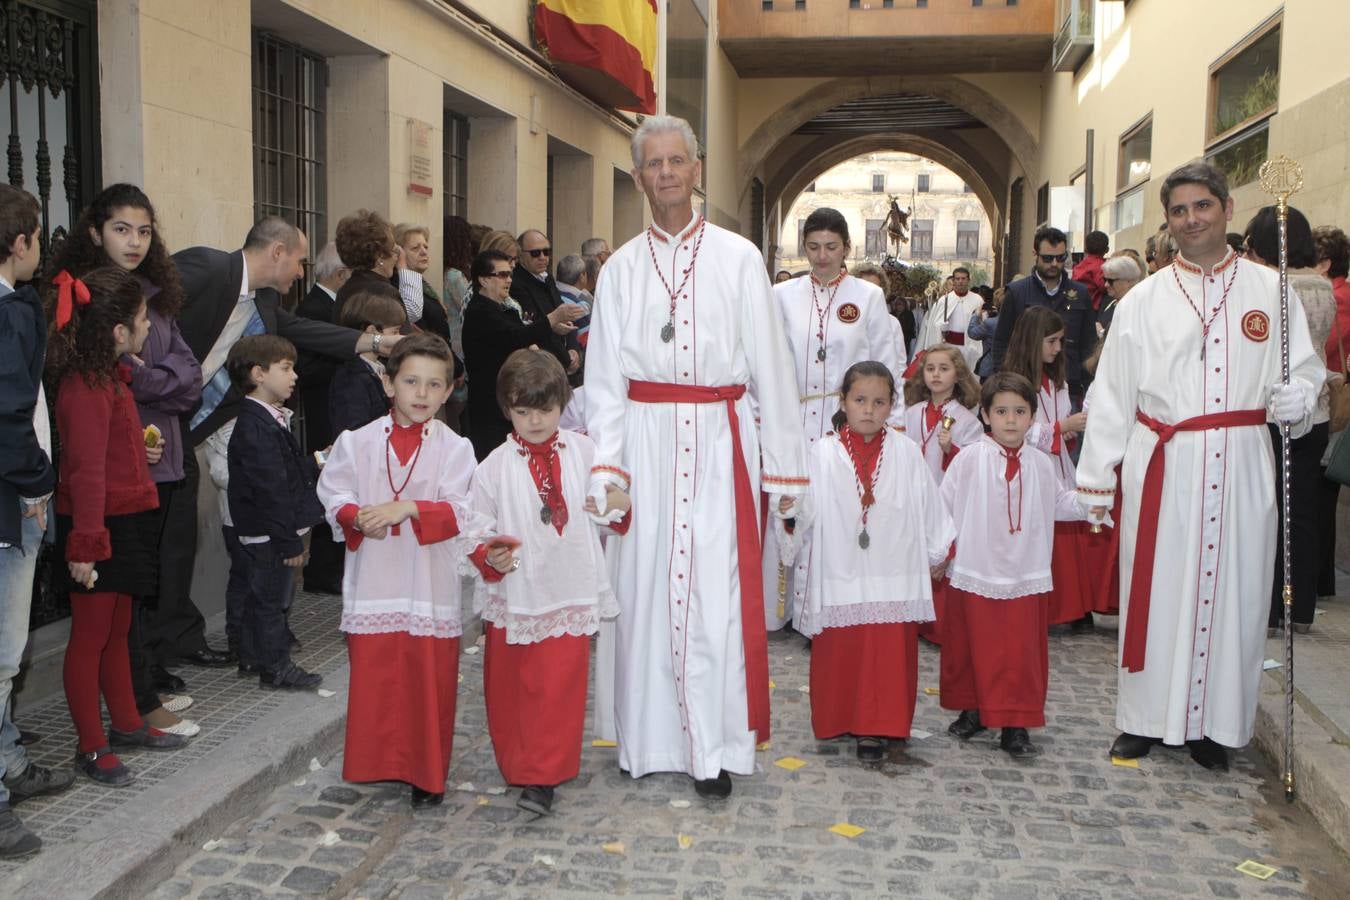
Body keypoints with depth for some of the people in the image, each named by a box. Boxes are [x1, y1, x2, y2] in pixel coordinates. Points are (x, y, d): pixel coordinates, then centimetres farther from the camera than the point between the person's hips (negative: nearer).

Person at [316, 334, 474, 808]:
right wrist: (357, 517, -15)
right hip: (373, 581, 2)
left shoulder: (454, 448, -3)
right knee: (371, 675, 9)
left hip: (430, 586, -1)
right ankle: (375, 764, 27)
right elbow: (332, 494, 5)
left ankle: (427, 773, 20)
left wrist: (407, 508, -23)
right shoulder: (357, 442, 3)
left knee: (430, 679, 5)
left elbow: (461, 511, -11)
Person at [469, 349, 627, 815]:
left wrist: (622, 506, -10)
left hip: (569, 593, 0)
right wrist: (490, 557, -20)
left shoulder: (584, 452, 2)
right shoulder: (495, 467, -3)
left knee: (560, 687, -1)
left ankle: (543, 777, 8)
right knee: (510, 687, 10)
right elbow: (479, 531, -1)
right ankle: (517, 766, 30)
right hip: (515, 595, 0)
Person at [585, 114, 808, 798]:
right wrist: (605, 469, -6)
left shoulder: (738, 258, 4)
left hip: (718, 441, -1)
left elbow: (771, 366, 3)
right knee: (644, 586, 4)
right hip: (645, 439, 2)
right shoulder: (621, 268, 9)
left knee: (714, 592, -2)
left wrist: (785, 467, 0)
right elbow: (604, 376, 6)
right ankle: (648, 737, 18)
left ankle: (713, 748, 8)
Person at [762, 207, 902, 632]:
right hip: (794, 422, 1)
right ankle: (790, 608, 11)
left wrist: (891, 425, 2)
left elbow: (887, 367, 6)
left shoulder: (869, 297, 5)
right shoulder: (783, 296, 7)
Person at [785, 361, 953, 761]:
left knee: (890, 654, 3)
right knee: (838, 653, 9)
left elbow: (928, 504, 11)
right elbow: (804, 509, -5)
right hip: (839, 576, -1)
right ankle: (836, 722, 27)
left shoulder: (906, 454, 3)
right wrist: (789, 513, -26)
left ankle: (875, 728, 15)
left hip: (893, 579, 1)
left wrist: (939, 551, 18)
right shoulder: (822, 453, -2)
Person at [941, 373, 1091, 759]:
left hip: (1024, 579, 2)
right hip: (974, 573, -2)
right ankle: (972, 710, 28)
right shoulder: (970, 459, -7)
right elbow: (944, 504, -5)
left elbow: (1061, 503, 18)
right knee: (972, 649, 10)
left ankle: (1016, 725, 11)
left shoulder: (1040, 465, 5)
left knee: (1022, 651, 3)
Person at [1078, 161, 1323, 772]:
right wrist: (1095, 479, 1)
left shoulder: (1269, 290, 7)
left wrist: (1296, 399, -14)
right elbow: (1112, 395, 4)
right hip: (1161, 467, 0)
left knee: (1232, 589, 5)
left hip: (1242, 467, 1)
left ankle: (1214, 723, 20)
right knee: (1156, 590, 4)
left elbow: (1306, 371, 10)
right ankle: (1145, 717, 18)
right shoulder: (1143, 301, 6)